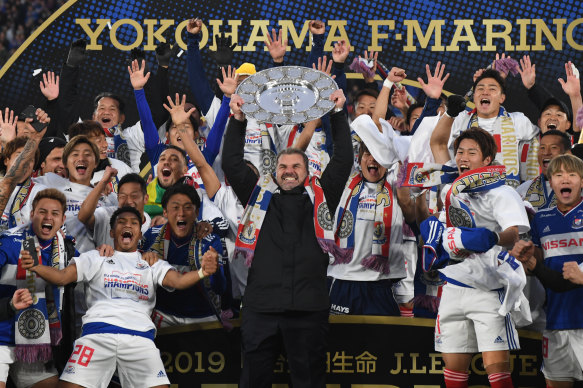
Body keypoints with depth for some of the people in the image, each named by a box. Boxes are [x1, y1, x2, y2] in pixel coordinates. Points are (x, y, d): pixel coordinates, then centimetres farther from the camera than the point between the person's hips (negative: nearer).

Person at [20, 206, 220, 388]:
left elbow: (177, 280, 4)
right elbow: (62, 276, 12)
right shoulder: (96, 258, 21)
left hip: (139, 336, 0)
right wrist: (34, 267, -9)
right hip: (98, 331, 0)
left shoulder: (151, 263, 21)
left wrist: (202, 272, -19)